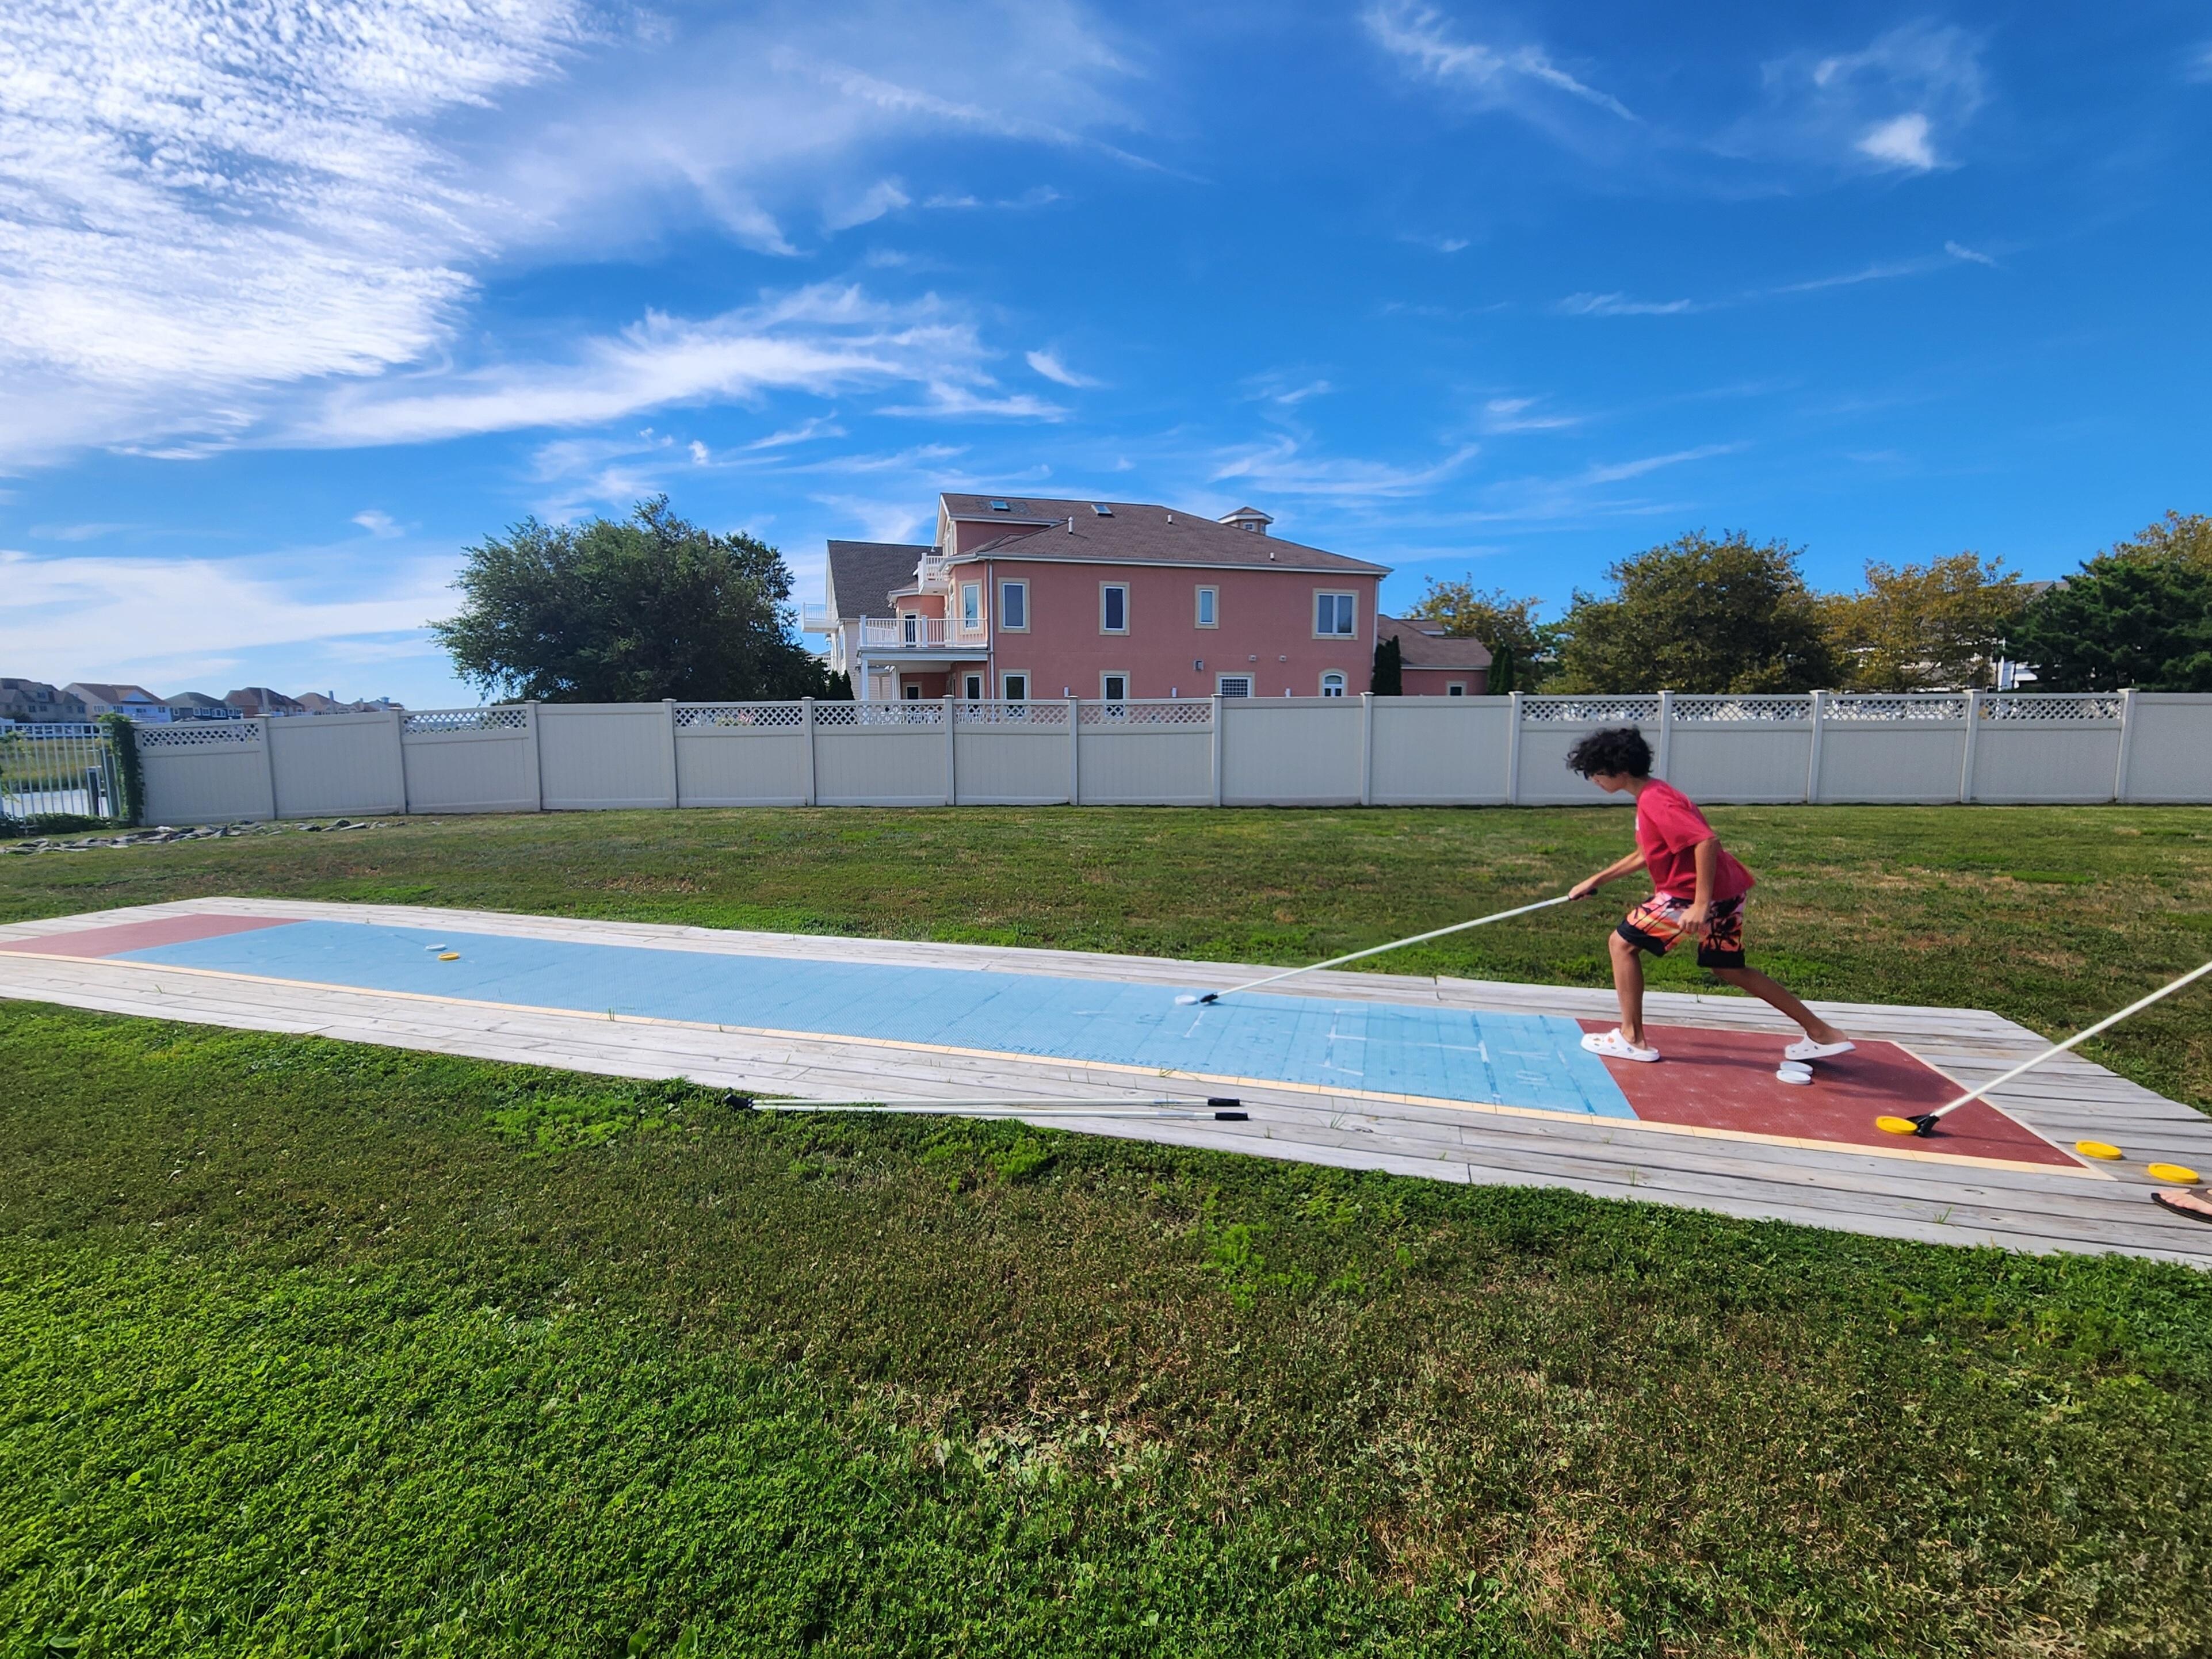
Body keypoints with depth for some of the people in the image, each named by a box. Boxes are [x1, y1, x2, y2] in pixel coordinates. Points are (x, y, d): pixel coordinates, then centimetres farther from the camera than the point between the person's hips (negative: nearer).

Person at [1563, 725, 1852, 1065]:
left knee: (1622, 943, 0)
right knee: (1729, 970, 22)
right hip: (1725, 890, 10)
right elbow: (1645, 855, 24)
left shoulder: (1654, 800, -19)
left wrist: (1701, 904, -31)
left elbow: (1707, 841, -29)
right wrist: (1597, 880, 24)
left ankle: (1631, 1038, 6)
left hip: (1694, 894, -10)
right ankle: (1822, 1033, 28)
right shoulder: (1654, 795, 13)